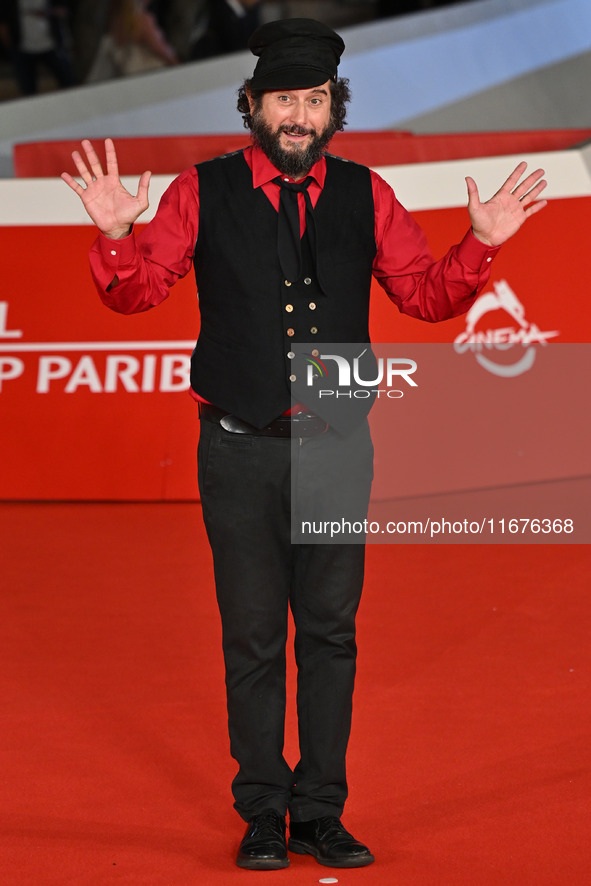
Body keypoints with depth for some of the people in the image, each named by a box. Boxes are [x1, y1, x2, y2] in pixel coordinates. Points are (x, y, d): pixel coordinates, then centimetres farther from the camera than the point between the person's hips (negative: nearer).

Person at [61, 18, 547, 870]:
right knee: (253, 635, 3)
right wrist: (116, 235, -21)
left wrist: (480, 244, -7)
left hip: (338, 447, 2)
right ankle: (262, 814, 14)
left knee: (331, 631, 6)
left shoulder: (365, 197, 5)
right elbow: (137, 291, -1)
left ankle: (321, 812, 15)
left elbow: (427, 294, 10)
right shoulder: (203, 194, -1)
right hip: (242, 453, -2)